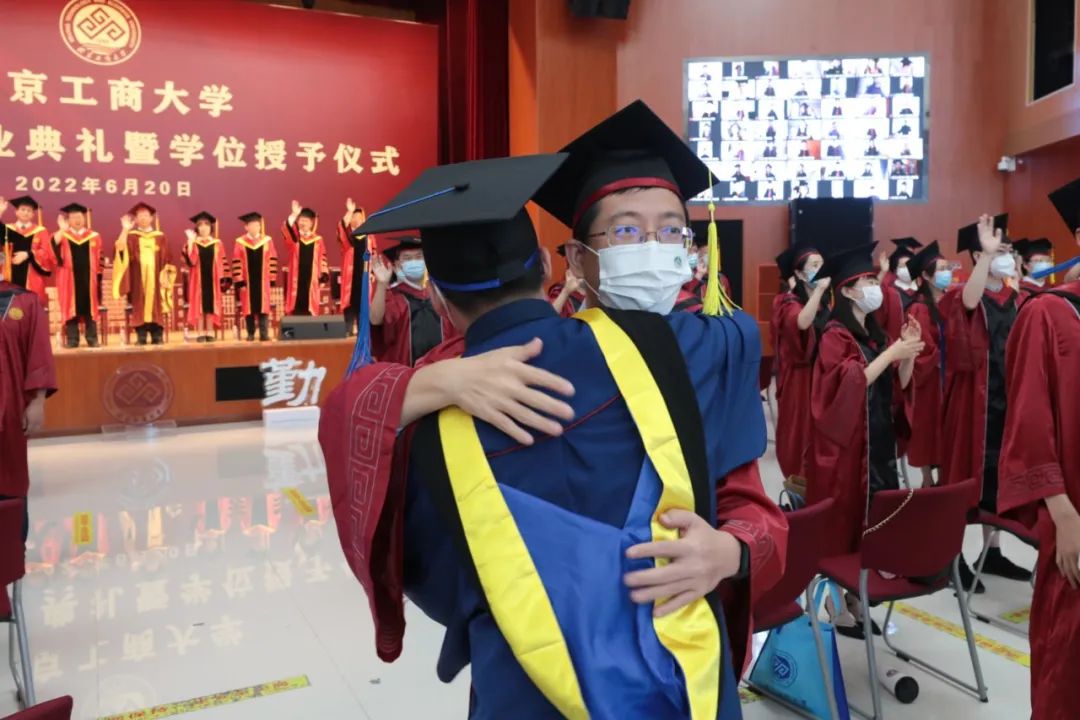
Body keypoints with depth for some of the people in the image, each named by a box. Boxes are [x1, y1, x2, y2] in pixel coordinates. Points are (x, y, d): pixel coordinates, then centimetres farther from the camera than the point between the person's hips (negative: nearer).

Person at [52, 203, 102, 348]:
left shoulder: (94, 237, 9)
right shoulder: (62, 236, 6)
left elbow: (99, 259, 8)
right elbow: (54, 251, -15)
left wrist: (99, 276, 0)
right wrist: (62, 230, -22)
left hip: (88, 279, 1)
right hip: (70, 279, 0)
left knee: (89, 309, 2)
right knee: (71, 308, 0)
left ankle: (92, 339, 6)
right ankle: (72, 340, 4)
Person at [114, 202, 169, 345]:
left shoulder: (160, 237, 11)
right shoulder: (131, 236, 8)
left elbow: (165, 260, 9)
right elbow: (120, 248, -13)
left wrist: (165, 277, 0)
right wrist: (125, 229, -18)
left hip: (154, 279, 1)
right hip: (138, 279, -1)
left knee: (155, 307, -1)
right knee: (139, 308, -3)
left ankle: (157, 337, 1)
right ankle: (141, 337, 0)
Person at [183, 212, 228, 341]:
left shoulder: (217, 243, 8)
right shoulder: (193, 243, 3)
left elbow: (221, 262, 5)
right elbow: (190, 260, -12)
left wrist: (222, 278, -4)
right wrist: (190, 241, -16)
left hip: (212, 278, 1)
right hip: (198, 279, -1)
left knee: (211, 305, 2)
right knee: (199, 305, -2)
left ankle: (209, 333, 7)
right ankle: (201, 333, 2)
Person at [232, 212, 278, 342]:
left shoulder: (267, 240, 3)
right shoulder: (240, 242, 0)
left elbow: (272, 261, 3)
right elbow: (237, 264, -2)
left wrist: (272, 278, -1)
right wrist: (239, 281, -8)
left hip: (263, 280, 0)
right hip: (247, 281, 0)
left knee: (263, 307, -1)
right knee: (248, 308, 3)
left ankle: (264, 333, 1)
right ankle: (250, 334, 10)